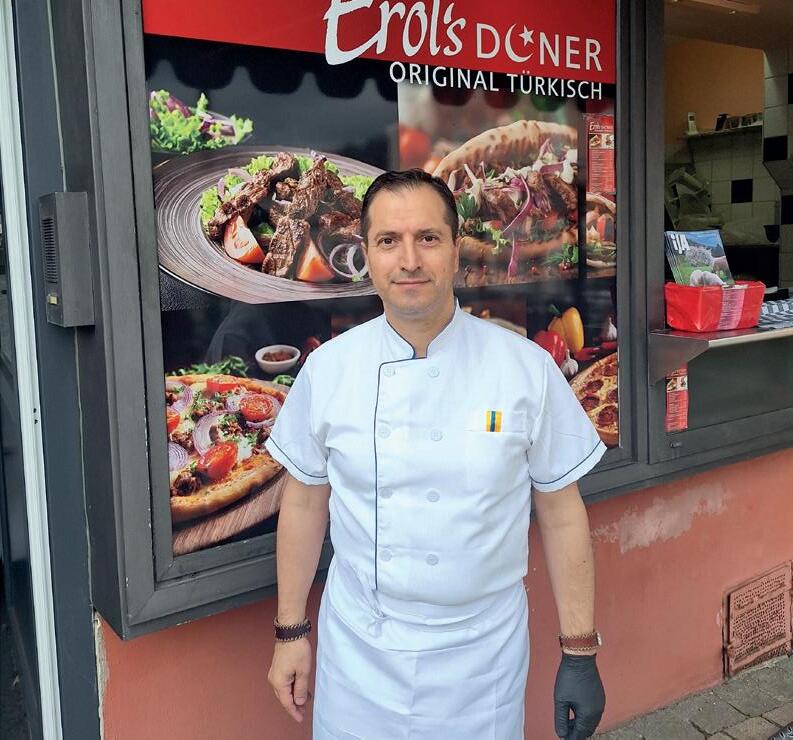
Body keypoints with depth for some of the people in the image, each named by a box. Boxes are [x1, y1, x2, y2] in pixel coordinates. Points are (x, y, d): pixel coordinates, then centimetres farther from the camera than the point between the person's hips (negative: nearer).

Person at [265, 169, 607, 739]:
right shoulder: (328, 369, -7)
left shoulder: (527, 367, -11)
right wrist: (291, 633, 7)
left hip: (485, 654, 0)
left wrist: (580, 653, -2)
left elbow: (562, 514, -4)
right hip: (359, 653, 1)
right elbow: (305, 503, 2)